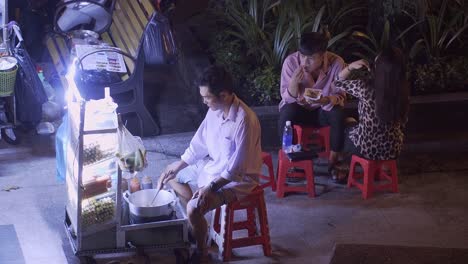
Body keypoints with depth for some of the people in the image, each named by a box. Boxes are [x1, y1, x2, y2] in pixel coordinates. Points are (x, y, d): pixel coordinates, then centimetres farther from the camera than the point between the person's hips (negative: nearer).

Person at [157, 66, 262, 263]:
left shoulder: (244, 120, -32)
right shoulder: (215, 110, -6)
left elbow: (237, 168, -29)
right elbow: (199, 143, 7)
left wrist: (211, 187, -29)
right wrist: (177, 166, 2)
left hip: (238, 178, -9)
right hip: (214, 165, 9)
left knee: (194, 208, -25)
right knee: (172, 176, 18)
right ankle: (197, 225, 27)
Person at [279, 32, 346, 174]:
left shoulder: (336, 63, -22)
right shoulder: (291, 61, -21)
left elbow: (340, 96, -17)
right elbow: (288, 98, -16)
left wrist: (325, 100, -40)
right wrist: (294, 83, -38)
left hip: (324, 109, 0)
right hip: (298, 108, 0)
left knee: (338, 114, -31)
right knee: (287, 112, -33)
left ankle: (334, 160, -11)